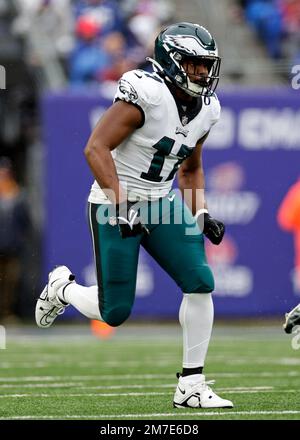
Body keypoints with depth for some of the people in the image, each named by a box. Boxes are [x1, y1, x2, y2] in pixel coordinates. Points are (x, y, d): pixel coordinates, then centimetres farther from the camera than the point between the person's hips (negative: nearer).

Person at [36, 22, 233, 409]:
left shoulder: (205, 109, 4)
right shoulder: (147, 95, -21)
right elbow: (96, 148, -23)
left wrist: (201, 216, 5)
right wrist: (120, 205, -28)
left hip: (160, 203, 7)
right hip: (115, 204, -7)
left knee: (201, 284, -10)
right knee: (114, 313, -4)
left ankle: (191, 386, 0)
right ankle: (63, 287, 31)